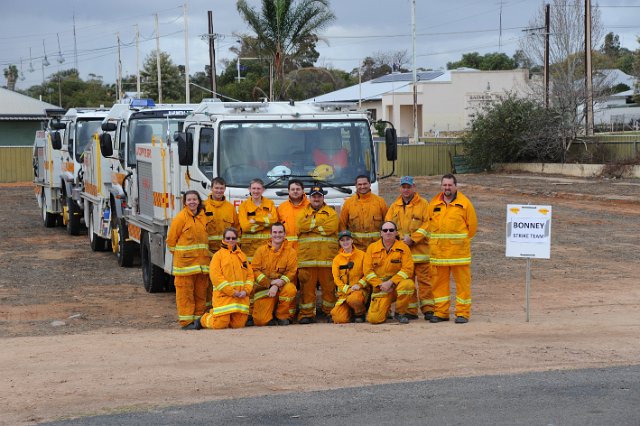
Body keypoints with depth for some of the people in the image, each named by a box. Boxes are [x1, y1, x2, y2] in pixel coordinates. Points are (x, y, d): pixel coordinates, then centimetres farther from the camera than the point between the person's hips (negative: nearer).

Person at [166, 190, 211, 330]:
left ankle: (198, 317, 17)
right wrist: (178, 254, 2)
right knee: (185, 291, -4)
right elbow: (171, 239, -3)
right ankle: (186, 321, -1)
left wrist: (206, 254, 14)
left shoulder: (202, 217, 13)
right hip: (185, 261, -6)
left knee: (201, 291, 9)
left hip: (202, 260, 6)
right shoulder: (180, 217, -6)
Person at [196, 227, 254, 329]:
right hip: (223, 296, -5)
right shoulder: (218, 255, 0)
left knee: (239, 324, 0)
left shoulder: (242, 256, 16)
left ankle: (214, 313, 27)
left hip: (241, 297, 5)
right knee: (220, 324, -13)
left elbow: (250, 274, 13)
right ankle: (203, 320, 22)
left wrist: (246, 290, -5)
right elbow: (216, 276, -11)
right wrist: (232, 291, -15)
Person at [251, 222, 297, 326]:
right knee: (260, 321, -19)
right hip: (263, 288, 0)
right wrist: (270, 283, -15)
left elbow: (291, 272, -5)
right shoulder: (261, 250, 4)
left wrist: (277, 285, -21)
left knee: (290, 289, -37)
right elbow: (254, 270, -2)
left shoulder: (290, 251, 3)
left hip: (282, 286, 0)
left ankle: (282, 316, -11)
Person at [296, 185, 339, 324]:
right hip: (306, 257, 1)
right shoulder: (303, 213, 19)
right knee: (307, 286, -2)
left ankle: (330, 311, 9)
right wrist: (319, 221, -4)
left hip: (327, 257, -1)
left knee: (328, 286, -1)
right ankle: (307, 313, 3)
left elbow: (330, 228, -6)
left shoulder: (331, 213, 13)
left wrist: (310, 226, -3)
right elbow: (301, 225, -3)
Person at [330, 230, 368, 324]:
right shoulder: (337, 259, 10)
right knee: (340, 319, -19)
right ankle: (350, 311, 18)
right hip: (343, 292, 3)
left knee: (353, 299, -40)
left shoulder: (361, 255, 3)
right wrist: (347, 289, -11)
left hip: (359, 290, -3)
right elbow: (336, 279, 4)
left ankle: (360, 313, -5)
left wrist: (359, 284, -14)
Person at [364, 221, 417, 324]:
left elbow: (407, 269, -11)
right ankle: (386, 310, 23)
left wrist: (391, 282, -20)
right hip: (380, 288, 1)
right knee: (374, 319, -17)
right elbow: (368, 270, 0)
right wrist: (380, 284, -12)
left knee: (408, 284, -38)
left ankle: (400, 312, -11)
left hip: (397, 284, -1)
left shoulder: (403, 248, -1)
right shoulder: (372, 248, 4)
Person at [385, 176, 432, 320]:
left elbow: (427, 225, -6)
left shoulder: (423, 204, 2)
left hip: (420, 248, -4)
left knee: (424, 279, -5)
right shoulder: (394, 206, 15)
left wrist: (413, 239, -13)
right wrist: (399, 238, -6)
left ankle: (427, 308, -3)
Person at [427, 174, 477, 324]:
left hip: (459, 249, -3)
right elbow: (429, 223, 17)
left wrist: (461, 240, 6)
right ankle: (441, 312, 14)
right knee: (439, 282, 6)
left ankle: (463, 313, 3)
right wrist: (437, 240, 11)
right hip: (438, 250, 3)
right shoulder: (434, 204, 9)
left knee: (462, 281, -2)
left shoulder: (464, 203, -1)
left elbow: (472, 225, 2)